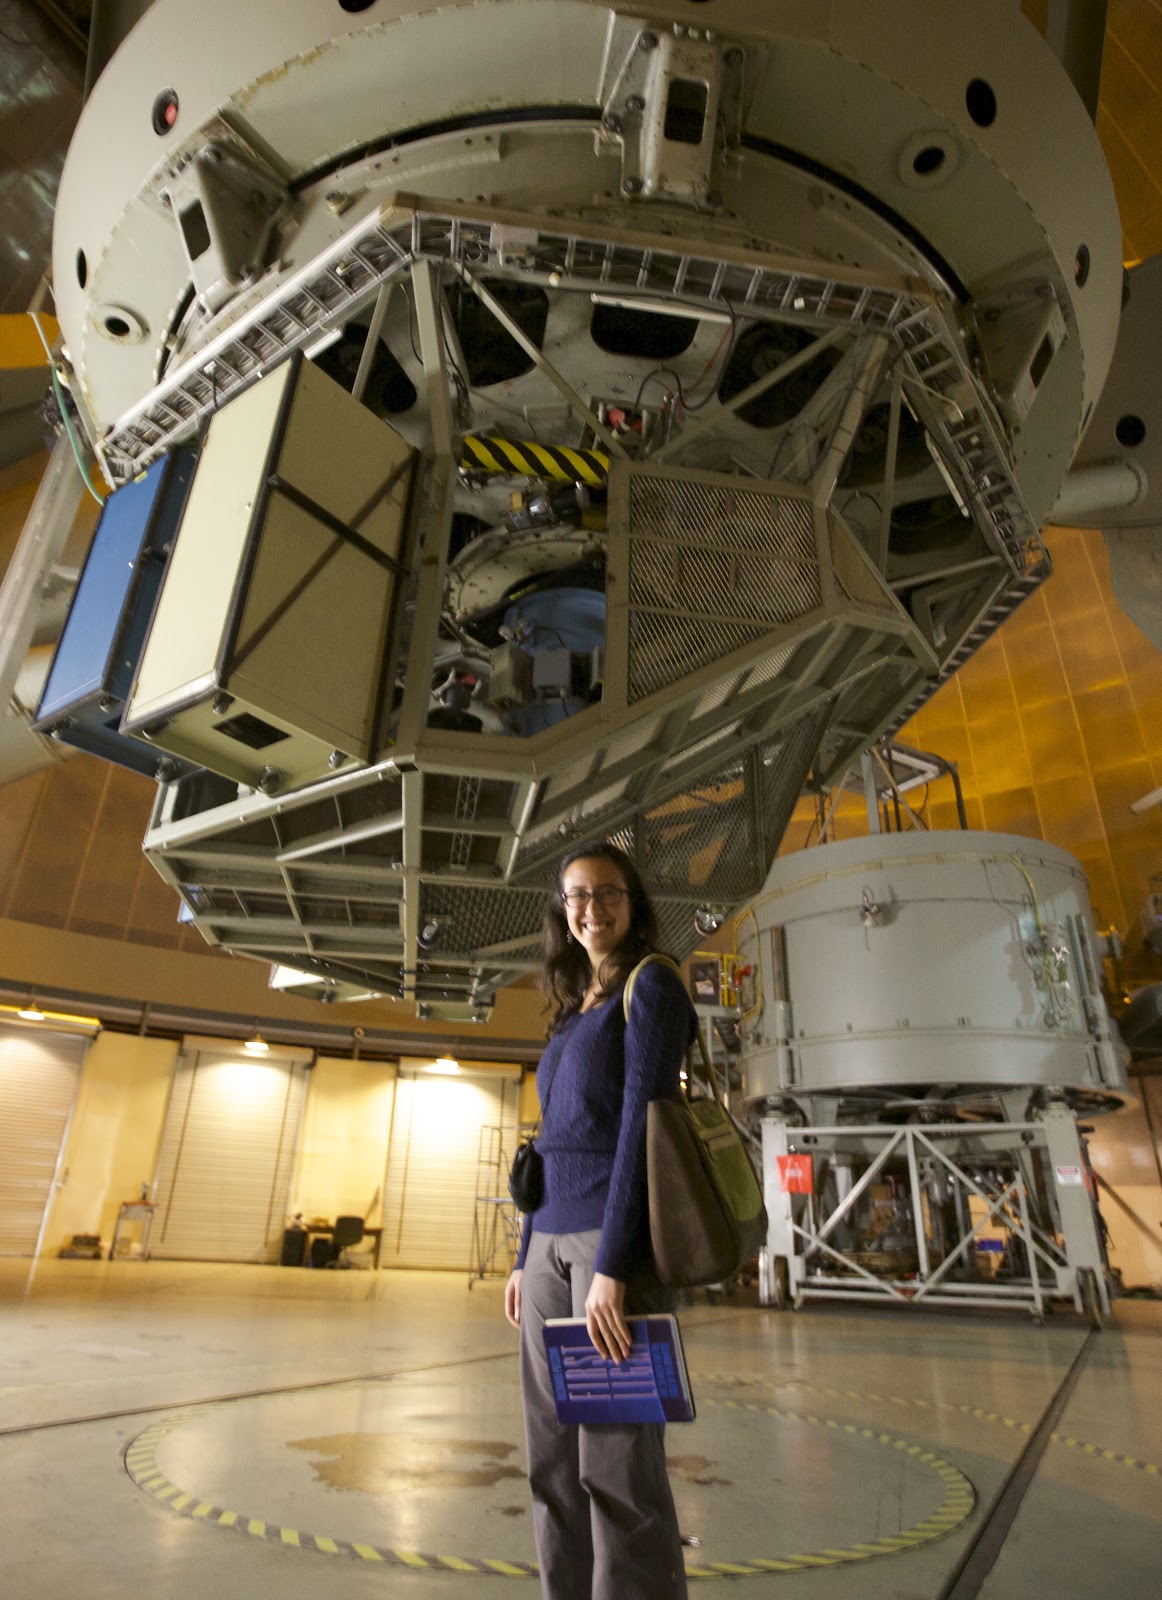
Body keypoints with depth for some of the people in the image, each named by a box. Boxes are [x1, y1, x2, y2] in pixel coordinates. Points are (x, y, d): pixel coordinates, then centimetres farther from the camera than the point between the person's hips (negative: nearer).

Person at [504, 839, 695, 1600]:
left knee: (616, 1463, -3)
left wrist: (611, 1265, -20)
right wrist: (527, 1257, 15)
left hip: (623, 1234, -7)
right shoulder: (573, 1011, 17)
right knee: (554, 1458, 12)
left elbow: (643, 1120, -15)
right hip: (554, 1240, 8)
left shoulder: (652, 984, -6)